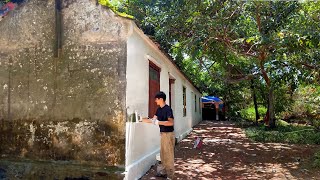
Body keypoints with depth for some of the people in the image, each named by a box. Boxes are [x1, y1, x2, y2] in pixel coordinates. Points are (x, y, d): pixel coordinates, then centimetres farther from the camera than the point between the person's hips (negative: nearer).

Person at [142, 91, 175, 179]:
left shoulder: (167, 109, -17)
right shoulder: (159, 109, 9)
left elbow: (171, 122, -24)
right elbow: (153, 119, 14)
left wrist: (158, 122, -26)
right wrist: (142, 119, 8)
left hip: (168, 134, -9)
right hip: (162, 133, 9)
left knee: (169, 155, -1)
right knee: (162, 154, 16)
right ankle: (165, 171, 30)